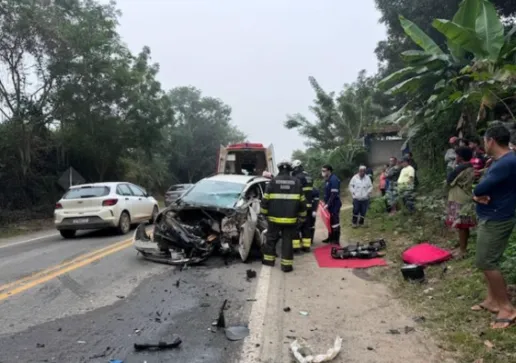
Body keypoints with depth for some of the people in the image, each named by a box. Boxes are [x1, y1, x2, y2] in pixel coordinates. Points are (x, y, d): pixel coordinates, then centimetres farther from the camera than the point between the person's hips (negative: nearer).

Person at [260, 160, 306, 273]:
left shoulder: (273, 181, -3)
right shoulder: (296, 182, 3)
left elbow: (265, 200, -2)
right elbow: (302, 201, 7)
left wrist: (264, 213, 10)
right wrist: (302, 217, 15)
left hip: (274, 218, -1)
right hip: (290, 219, 1)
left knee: (271, 238, 16)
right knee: (287, 241, 6)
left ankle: (269, 259, 25)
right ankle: (287, 265, 6)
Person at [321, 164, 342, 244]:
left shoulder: (334, 179, -18)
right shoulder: (328, 179, 13)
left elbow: (334, 194, -24)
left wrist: (328, 204, -25)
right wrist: (326, 203, 15)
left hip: (334, 205, -10)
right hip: (329, 204, 10)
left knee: (335, 222, -4)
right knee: (330, 221, 16)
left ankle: (336, 240, 2)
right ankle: (331, 237, 27)